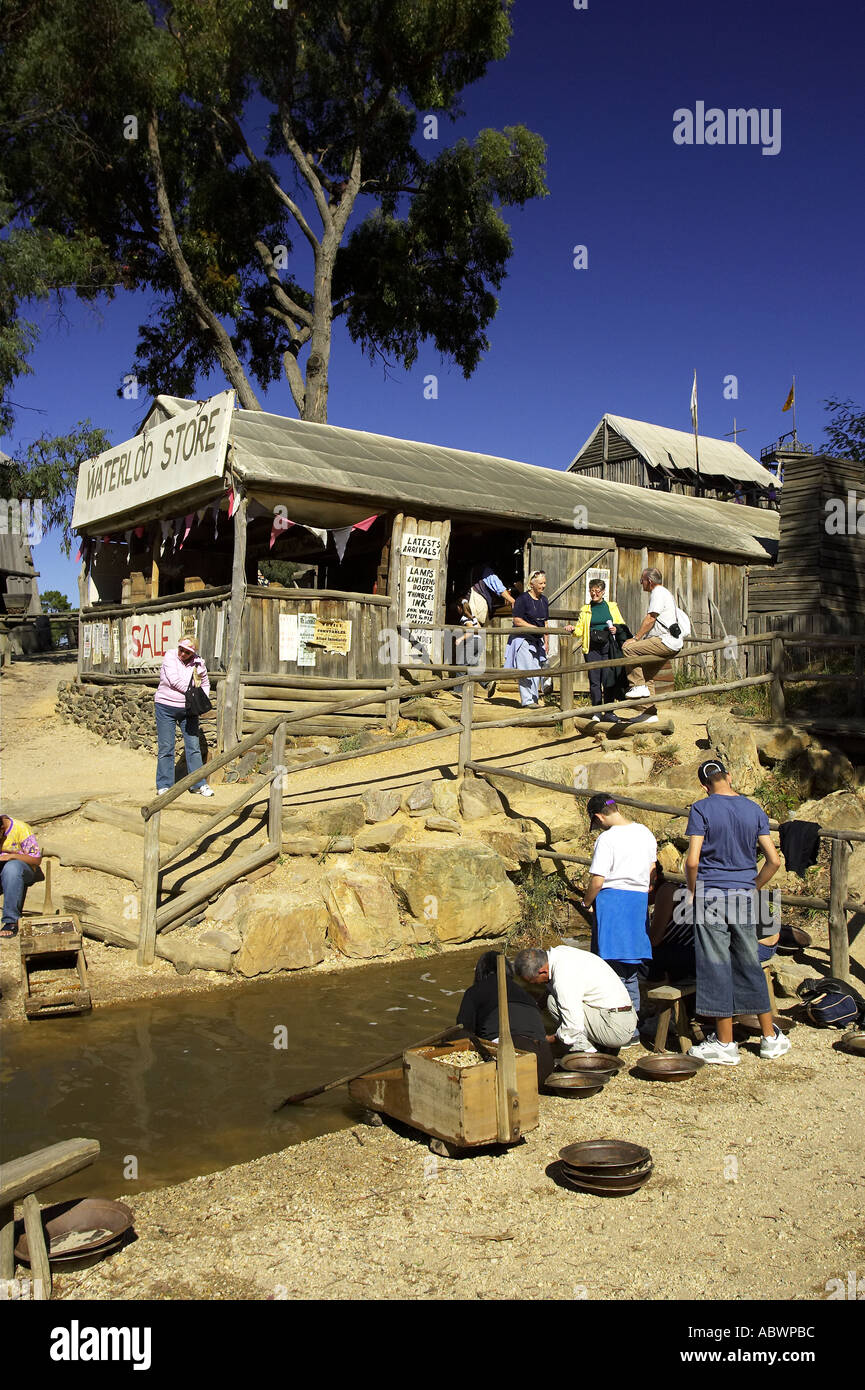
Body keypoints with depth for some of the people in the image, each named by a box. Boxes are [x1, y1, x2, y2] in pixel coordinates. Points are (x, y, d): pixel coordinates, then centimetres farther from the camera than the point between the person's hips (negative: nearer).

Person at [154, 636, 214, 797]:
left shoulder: (198, 663, 2)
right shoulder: (170, 657, -6)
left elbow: (205, 684, 17)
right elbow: (175, 680, -17)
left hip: (188, 710, 3)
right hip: (166, 707, -3)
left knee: (194, 746, 4)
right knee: (166, 748, 1)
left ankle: (198, 784, 13)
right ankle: (164, 785, 10)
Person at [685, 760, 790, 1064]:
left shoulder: (702, 809, -6)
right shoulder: (754, 810, 6)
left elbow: (693, 860, -14)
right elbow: (774, 860, 3)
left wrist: (692, 891, 1)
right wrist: (754, 887, 14)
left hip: (711, 896, -4)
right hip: (745, 896, 4)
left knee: (716, 968, 1)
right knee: (750, 966, 14)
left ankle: (725, 1044, 6)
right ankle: (770, 1037, 21)